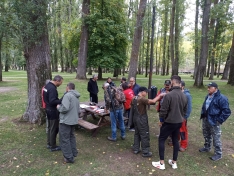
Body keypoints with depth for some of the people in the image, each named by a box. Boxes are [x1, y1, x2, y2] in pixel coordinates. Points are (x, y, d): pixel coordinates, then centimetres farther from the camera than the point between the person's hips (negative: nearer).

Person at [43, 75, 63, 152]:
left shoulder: (47, 85, 7)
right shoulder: (52, 88, -24)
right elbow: (52, 101, -29)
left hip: (48, 109, 10)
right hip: (53, 111, -10)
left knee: (50, 128, 20)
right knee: (54, 129, 3)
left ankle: (49, 144, 32)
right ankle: (53, 146, 16)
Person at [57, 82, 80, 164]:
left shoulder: (67, 95, -16)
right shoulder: (76, 97, 12)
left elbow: (65, 108, -25)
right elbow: (78, 110, 16)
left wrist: (59, 107, -7)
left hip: (66, 121, -9)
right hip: (74, 120, 9)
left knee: (65, 139, 2)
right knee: (71, 136, 22)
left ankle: (69, 157, 8)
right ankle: (74, 153, 32)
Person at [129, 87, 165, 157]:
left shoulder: (134, 98, 4)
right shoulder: (142, 99, -21)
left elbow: (132, 106, 15)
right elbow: (153, 101, -26)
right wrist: (160, 95, -15)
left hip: (135, 118, 9)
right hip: (142, 119, -8)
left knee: (137, 134, 18)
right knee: (145, 135, 2)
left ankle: (136, 149, 25)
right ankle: (145, 152, 10)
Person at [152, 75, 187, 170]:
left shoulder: (168, 95, -23)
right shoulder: (184, 96, 0)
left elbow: (163, 110, -18)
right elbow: (185, 110, 11)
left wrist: (162, 118, 1)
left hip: (169, 122, -7)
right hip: (179, 122, 7)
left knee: (161, 140, 8)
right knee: (175, 140, 18)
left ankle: (161, 163, 13)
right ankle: (174, 162, 30)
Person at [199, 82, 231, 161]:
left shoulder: (221, 98, -19)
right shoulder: (208, 96, 8)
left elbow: (226, 111, -19)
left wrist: (219, 120, -18)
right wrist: (203, 115, 15)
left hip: (214, 122, -8)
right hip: (205, 120, 8)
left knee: (216, 138, 3)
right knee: (206, 135, 22)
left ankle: (218, 154, 18)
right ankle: (206, 147, 41)